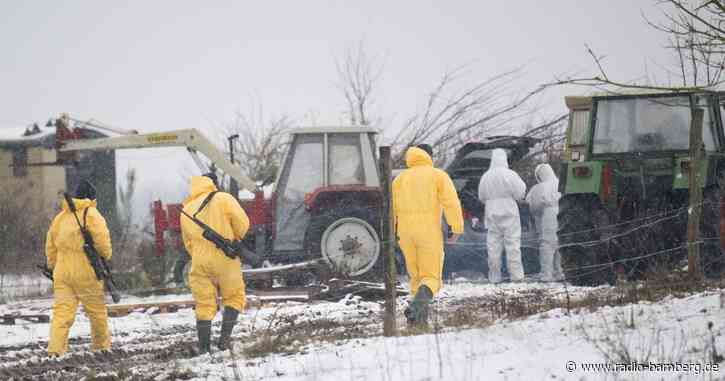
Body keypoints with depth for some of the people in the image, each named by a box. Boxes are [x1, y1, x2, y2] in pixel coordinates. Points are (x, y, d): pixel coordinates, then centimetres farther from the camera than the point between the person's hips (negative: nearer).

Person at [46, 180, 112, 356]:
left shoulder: (60, 217, 12)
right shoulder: (91, 215, -7)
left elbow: (50, 245, 16)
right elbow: (102, 240, -13)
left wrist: (52, 265, 26)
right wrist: (106, 256, 7)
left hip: (62, 273, 4)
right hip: (86, 272, -4)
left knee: (62, 310, 0)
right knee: (97, 309, 12)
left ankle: (55, 346, -14)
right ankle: (101, 344, 23)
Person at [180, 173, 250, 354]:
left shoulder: (186, 210, 13)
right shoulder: (223, 199, -3)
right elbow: (243, 223, -9)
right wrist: (236, 238, 10)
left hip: (200, 262, 3)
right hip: (225, 259, -3)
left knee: (204, 304, 10)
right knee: (234, 298, 14)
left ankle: (204, 346, 6)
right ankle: (225, 337, 1)